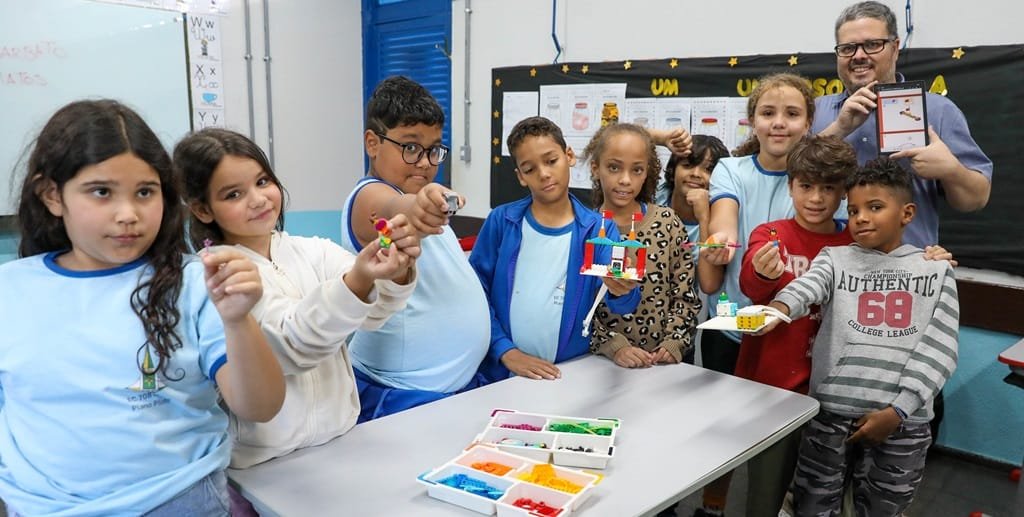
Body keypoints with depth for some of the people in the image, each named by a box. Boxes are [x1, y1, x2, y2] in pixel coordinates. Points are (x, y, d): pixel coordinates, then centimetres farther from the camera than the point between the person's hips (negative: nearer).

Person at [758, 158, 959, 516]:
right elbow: (805, 287, -17)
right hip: (831, 412, 0)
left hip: (903, 421, 1)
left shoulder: (937, 270, 7)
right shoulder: (835, 258, 5)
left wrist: (897, 410, -9)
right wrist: (778, 308, -41)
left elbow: (939, 349, 0)